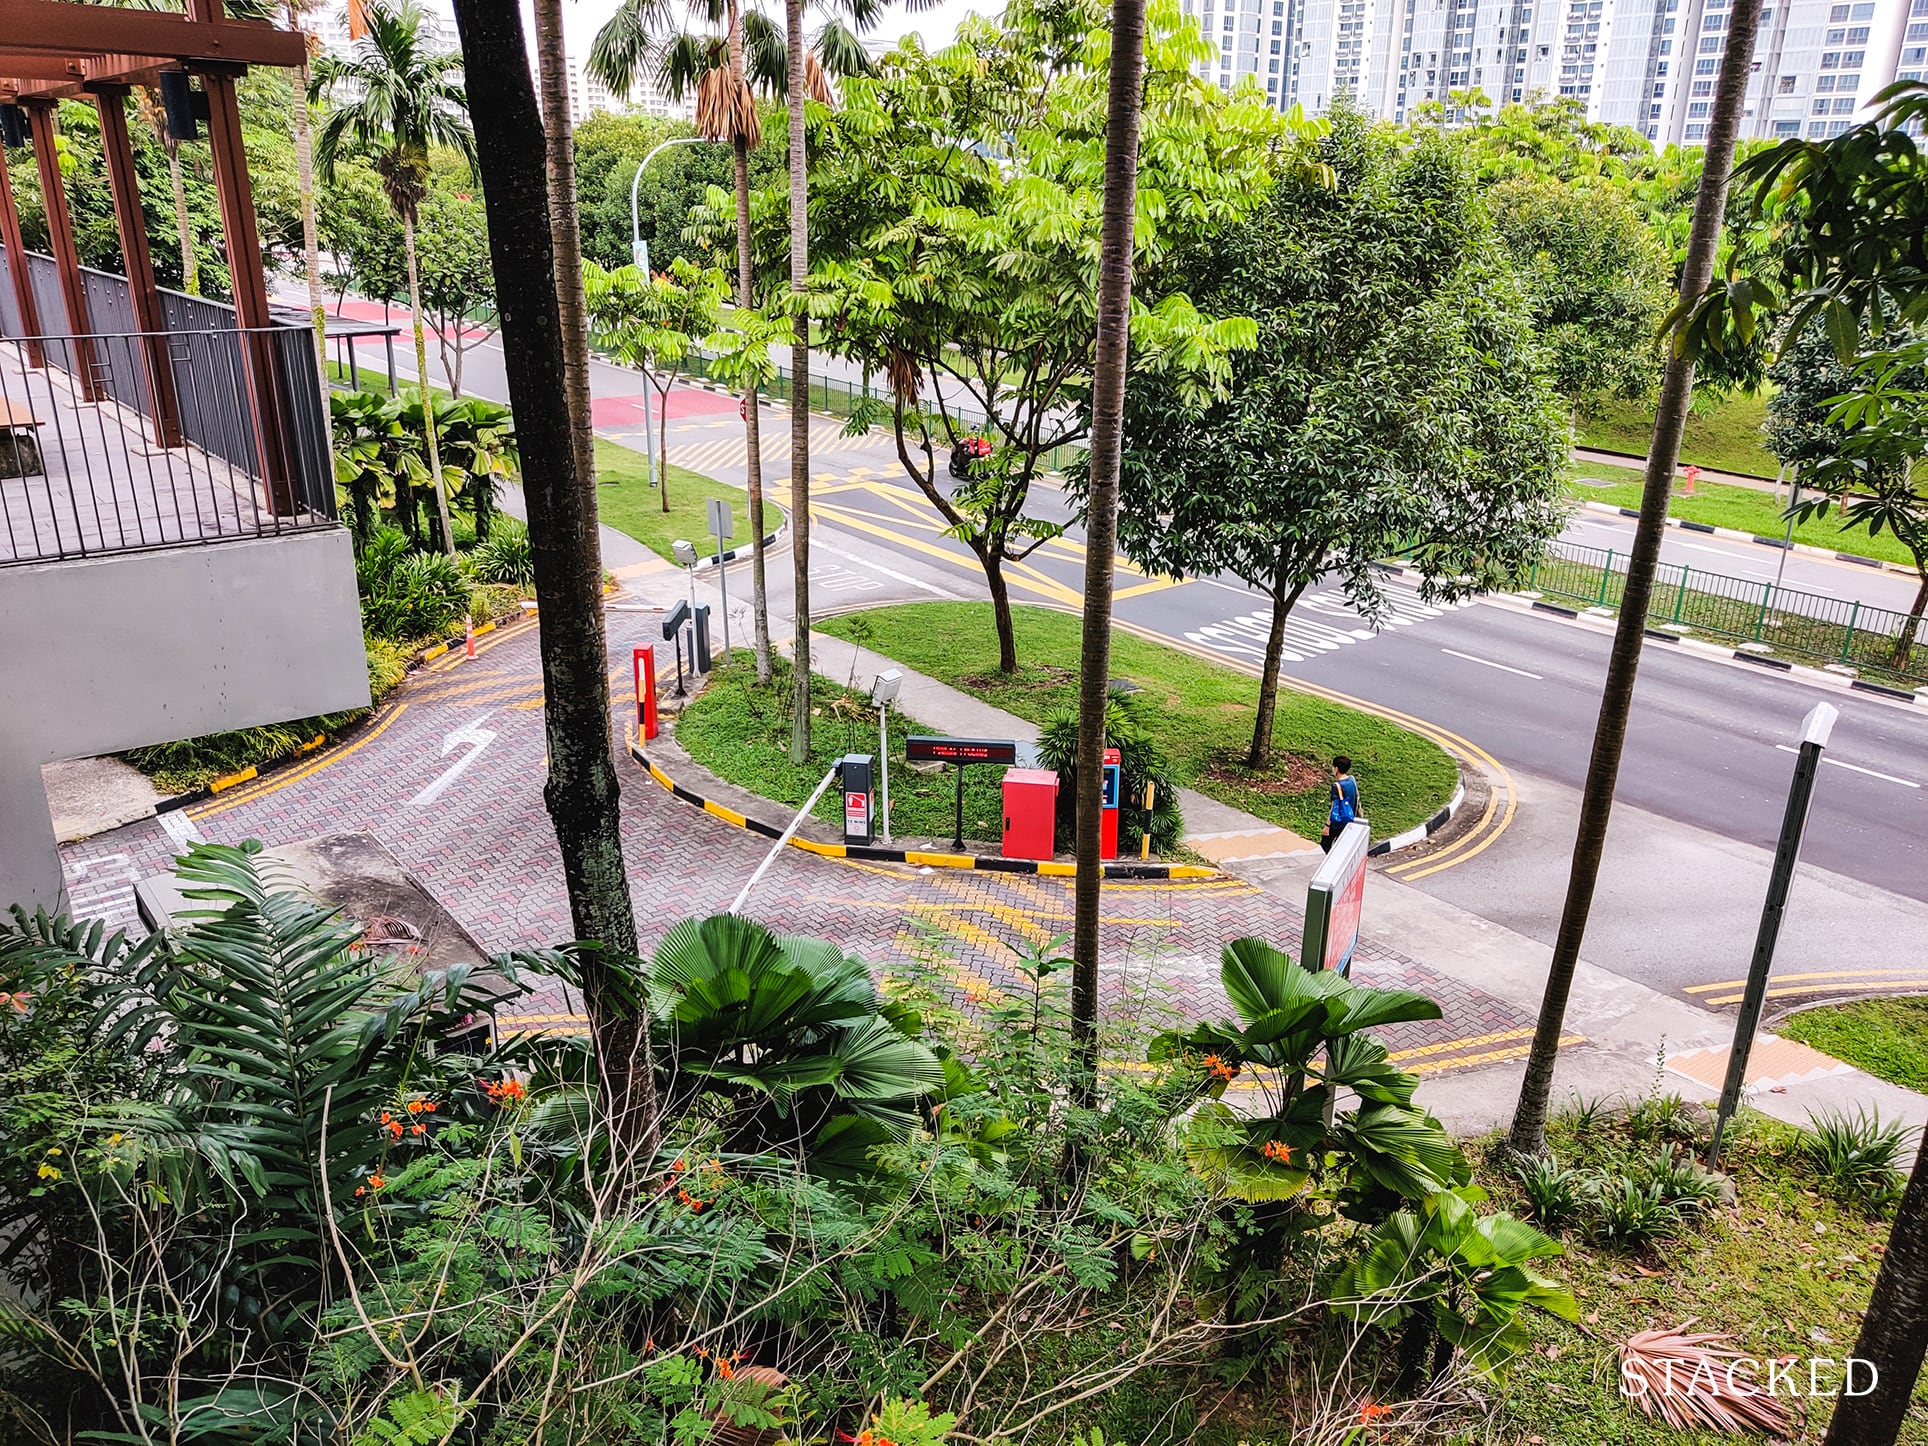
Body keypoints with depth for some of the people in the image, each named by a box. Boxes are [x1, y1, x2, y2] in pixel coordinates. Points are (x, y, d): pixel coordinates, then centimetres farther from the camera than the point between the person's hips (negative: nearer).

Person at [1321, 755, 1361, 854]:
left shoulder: (1337, 785, -22)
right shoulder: (1352, 779, -2)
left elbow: (1334, 807, -21)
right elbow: (1357, 798, 10)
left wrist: (1327, 825, -16)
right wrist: (1357, 814, 24)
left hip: (1338, 822, -7)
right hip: (1350, 820, 7)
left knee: (1325, 843, 5)